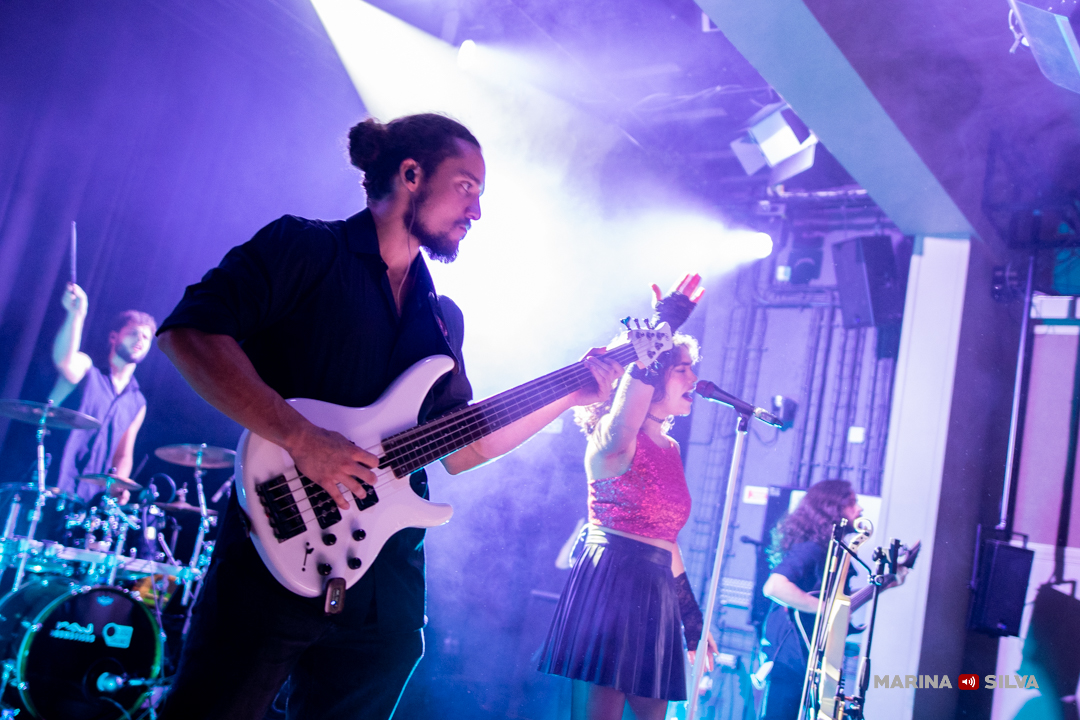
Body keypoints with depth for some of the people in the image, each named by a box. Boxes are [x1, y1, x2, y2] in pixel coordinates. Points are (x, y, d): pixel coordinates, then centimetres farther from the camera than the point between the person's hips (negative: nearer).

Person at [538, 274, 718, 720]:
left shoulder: (670, 449, 17)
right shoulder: (613, 441, -6)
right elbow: (621, 424, -33)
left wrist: (693, 619, 23)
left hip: (657, 594, 8)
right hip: (610, 583, -8)